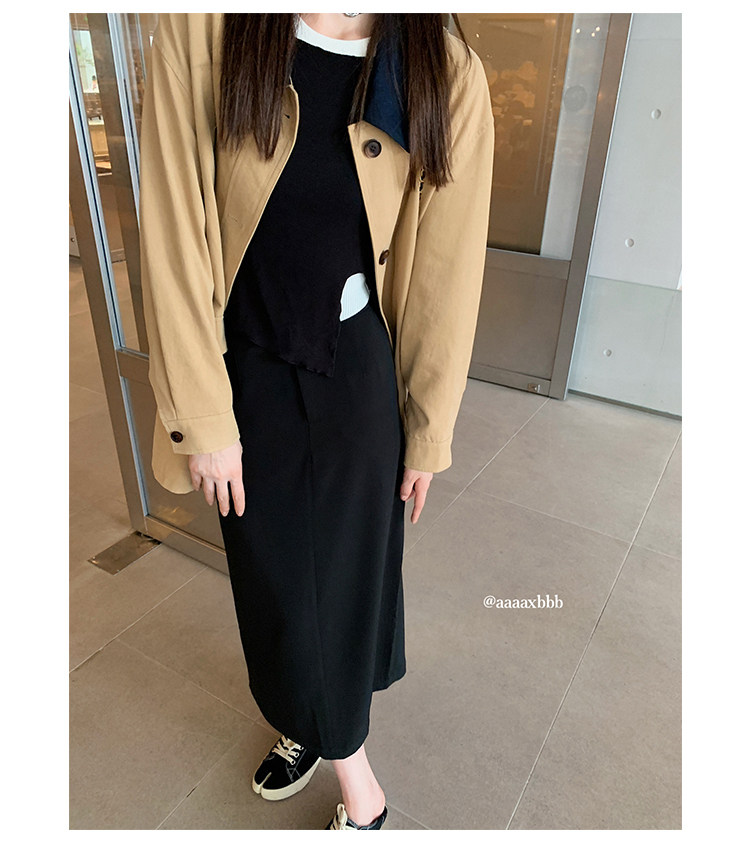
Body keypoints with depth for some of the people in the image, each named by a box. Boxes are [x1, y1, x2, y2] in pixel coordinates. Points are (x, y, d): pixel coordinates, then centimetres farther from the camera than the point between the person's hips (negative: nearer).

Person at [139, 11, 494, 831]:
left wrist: (428, 431, 1)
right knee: (274, 576, 15)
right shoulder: (202, 33, -8)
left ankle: (321, 723, 46)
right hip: (249, 371, 1)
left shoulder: (446, 72, -8)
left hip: (361, 375, 0)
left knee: (350, 566, 14)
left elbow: (447, 270, -4)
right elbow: (175, 241, -9)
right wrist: (204, 418, -9)